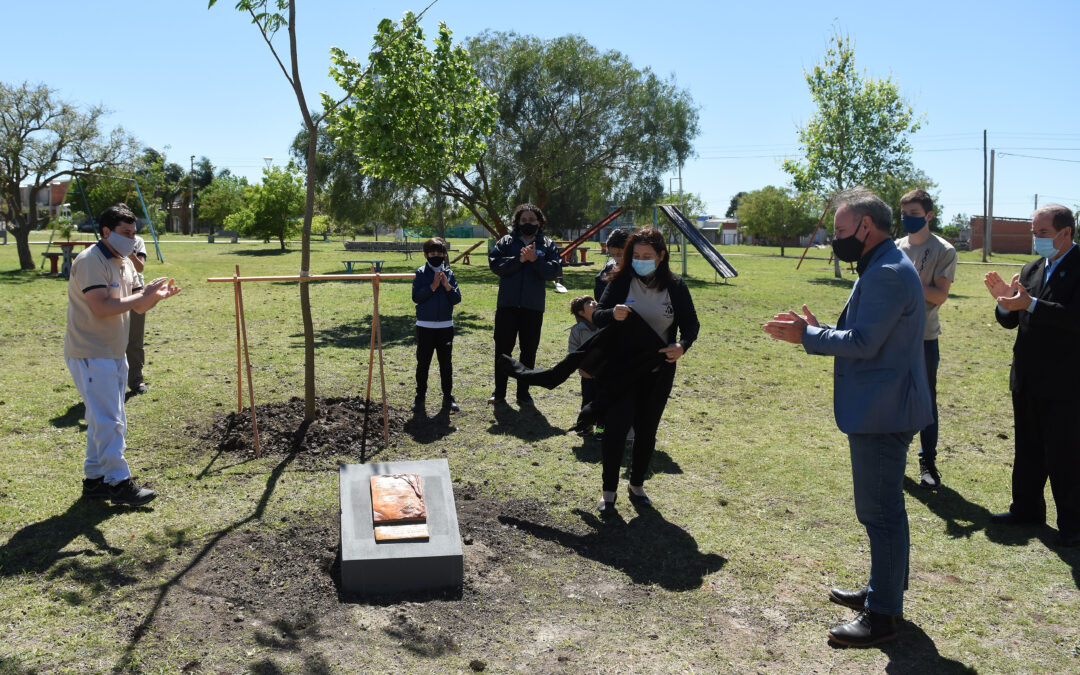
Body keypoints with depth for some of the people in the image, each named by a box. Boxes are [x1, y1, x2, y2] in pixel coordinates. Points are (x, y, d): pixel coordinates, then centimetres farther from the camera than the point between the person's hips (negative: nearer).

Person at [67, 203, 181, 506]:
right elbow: (102, 308, -27)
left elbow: (136, 307, 11)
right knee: (109, 421, -9)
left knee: (106, 420, 14)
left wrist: (156, 296, -9)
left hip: (114, 354, 10)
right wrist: (143, 296, -25)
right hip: (91, 355, -9)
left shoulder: (125, 263, 12)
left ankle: (95, 479, 23)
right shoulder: (91, 262, -17)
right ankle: (117, 482, -2)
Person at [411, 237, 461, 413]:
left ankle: (448, 397, 17)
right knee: (423, 363, 5)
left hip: (445, 326, 2)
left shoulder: (449, 273, 4)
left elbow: (457, 298, 0)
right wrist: (433, 286, -18)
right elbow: (416, 297, -11)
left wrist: (447, 286, -15)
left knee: (446, 363, 8)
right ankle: (420, 397, 15)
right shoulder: (421, 273, -2)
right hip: (425, 326, -2)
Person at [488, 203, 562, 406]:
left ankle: (523, 392, 19)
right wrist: (519, 259, -17)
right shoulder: (505, 242, 6)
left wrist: (535, 259, -17)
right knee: (502, 349, 5)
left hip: (534, 307, 0)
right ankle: (499, 392, 17)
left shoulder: (548, 245, 6)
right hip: (507, 305, 0)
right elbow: (495, 264, -8)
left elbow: (554, 272, -5)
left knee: (529, 351, 8)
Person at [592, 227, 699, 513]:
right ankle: (608, 490, 5)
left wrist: (682, 346, -19)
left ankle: (637, 485, 30)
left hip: (658, 370, 2)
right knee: (616, 425, -9)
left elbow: (691, 324, 2)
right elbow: (597, 316, -4)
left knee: (647, 430, 12)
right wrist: (612, 313, -27)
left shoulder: (675, 287, -3)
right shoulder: (622, 282, -6)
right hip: (622, 366, -2)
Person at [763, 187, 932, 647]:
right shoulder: (883, 268, 15)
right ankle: (882, 591, 35)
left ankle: (882, 615, 8)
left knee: (880, 510, -3)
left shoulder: (887, 273, -19)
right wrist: (816, 329, 7)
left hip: (881, 414, -11)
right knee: (880, 508, 21)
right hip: (878, 410, 11)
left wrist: (805, 336, -13)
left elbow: (863, 342, -23)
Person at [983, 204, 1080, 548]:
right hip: (1027, 380, 7)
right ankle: (1027, 508, 31)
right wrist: (1005, 302, -10)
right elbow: (1010, 320, 10)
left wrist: (1030, 304, -30)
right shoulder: (1031, 270, 10)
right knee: (1027, 450, 17)